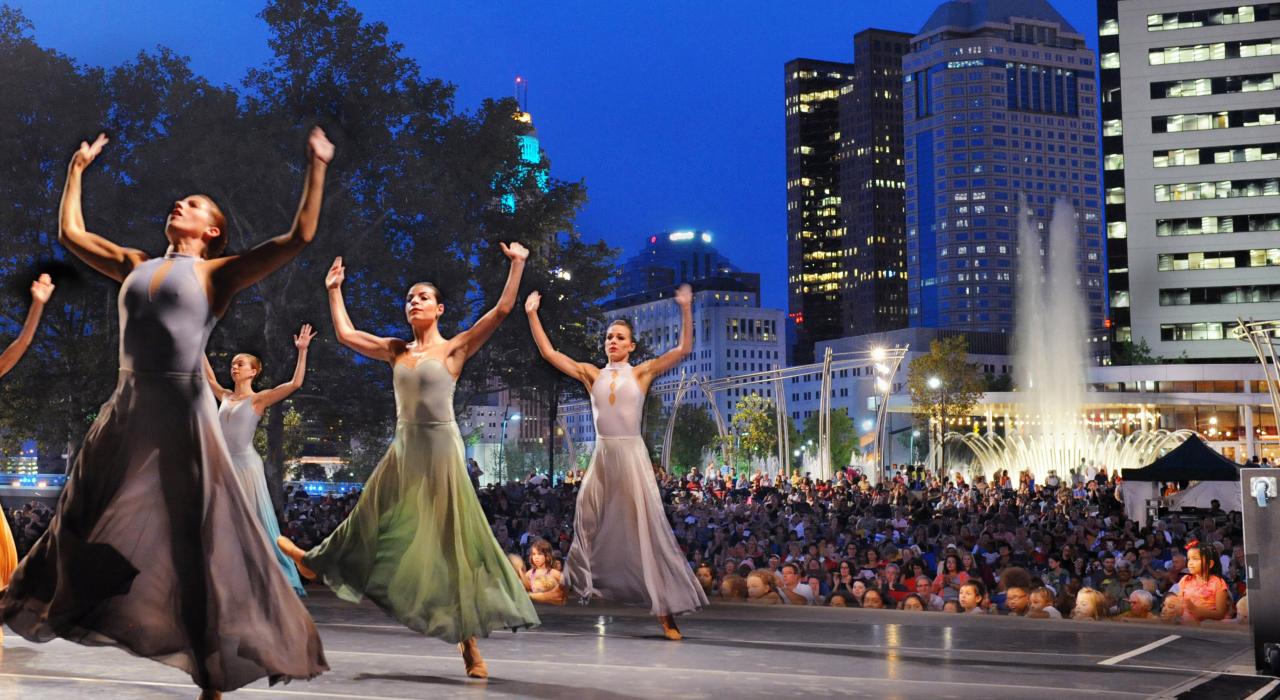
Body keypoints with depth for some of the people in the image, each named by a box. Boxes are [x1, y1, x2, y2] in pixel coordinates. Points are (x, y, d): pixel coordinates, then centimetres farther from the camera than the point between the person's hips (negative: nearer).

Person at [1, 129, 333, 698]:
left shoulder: (217, 272, 2)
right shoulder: (136, 266, 17)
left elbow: (299, 237, -8)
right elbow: (71, 232, 27)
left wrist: (316, 168, -10)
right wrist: (78, 168, 32)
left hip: (181, 414, -5)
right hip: (126, 412, 5)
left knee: (195, 544, -1)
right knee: (85, 530, 18)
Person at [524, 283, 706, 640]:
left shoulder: (641, 373, 3)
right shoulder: (592, 374, 10)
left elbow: (684, 349, -4)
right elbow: (549, 353, 8)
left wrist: (686, 309, -14)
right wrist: (532, 315, 5)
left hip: (632, 455, -3)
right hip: (601, 456, 3)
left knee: (648, 530, -5)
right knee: (588, 527, 8)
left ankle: (666, 612, -4)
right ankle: (572, 586, 29)